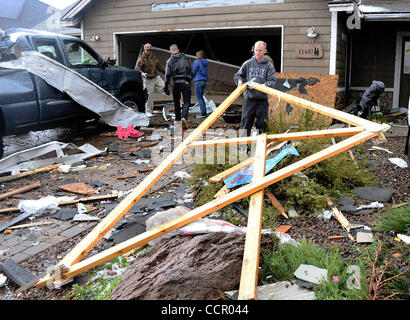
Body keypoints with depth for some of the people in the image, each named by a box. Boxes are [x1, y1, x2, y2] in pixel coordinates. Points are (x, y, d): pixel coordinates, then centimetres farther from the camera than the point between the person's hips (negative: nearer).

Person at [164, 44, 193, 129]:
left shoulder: (170, 61, 3)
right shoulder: (185, 58, 11)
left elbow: (168, 75, -3)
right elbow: (191, 72, 15)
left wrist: (166, 86, 0)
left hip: (176, 83, 0)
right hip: (186, 82, 0)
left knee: (176, 102, 14)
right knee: (187, 101, -2)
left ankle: (178, 120, 21)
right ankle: (184, 117, -25)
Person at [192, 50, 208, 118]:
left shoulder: (196, 62, -10)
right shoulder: (205, 63, 11)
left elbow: (192, 72, -9)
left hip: (198, 81, -8)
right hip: (204, 80, 8)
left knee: (199, 98, -3)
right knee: (201, 97, 16)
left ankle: (203, 113, -6)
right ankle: (204, 112, 16)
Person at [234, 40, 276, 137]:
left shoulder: (269, 66, 4)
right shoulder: (248, 64, 8)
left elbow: (272, 81, -6)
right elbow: (237, 75, 14)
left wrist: (263, 86, -25)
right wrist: (239, 81, -9)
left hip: (262, 100, -1)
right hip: (249, 98, 1)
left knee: (262, 124, 5)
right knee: (245, 122, 1)